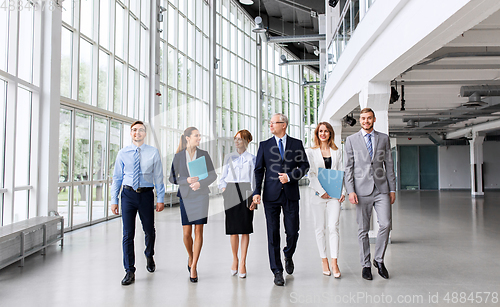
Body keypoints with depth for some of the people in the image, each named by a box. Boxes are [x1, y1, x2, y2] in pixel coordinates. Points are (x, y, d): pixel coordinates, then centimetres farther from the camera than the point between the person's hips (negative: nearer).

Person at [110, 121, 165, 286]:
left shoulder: (153, 152, 2)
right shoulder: (123, 153, 4)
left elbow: (158, 177, 2)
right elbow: (117, 177, 7)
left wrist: (160, 198, -3)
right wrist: (114, 200, 2)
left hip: (146, 194, 0)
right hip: (128, 193, 0)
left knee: (149, 230, 11)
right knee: (128, 234, 1)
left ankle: (149, 256, 42)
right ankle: (130, 271, 12)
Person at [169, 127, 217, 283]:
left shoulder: (204, 154, 2)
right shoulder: (179, 156, 1)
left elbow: (213, 175, 1)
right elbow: (172, 178, 2)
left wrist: (200, 183, -16)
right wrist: (187, 180, -15)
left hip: (200, 196, 0)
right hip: (186, 196, 0)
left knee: (198, 231, -3)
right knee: (187, 233, 0)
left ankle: (194, 267, 5)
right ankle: (190, 257, 30)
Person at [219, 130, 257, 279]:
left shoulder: (251, 158, 5)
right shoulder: (229, 157, 12)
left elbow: (254, 179, 2)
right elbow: (223, 177, 13)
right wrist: (223, 192, -1)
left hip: (246, 193, -2)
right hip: (231, 192, 2)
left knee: (245, 228, -1)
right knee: (233, 229, 3)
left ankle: (243, 262, 5)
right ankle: (235, 259, 20)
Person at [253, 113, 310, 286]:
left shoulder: (297, 144, 7)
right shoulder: (264, 145, 8)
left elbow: (304, 165, 5)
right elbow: (258, 170, 4)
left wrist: (290, 176, -11)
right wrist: (257, 192, -7)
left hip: (291, 194, 0)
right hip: (271, 194, 0)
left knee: (293, 232, 3)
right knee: (273, 234, 1)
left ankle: (288, 256, 35)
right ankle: (277, 272, 12)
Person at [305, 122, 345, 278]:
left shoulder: (337, 152, 12)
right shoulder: (310, 152, 5)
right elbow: (311, 174, -2)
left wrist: (342, 192, -2)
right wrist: (320, 191, -11)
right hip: (318, 194, -1)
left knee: (333, 227, -8)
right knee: (320, 229, 4)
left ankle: (334, 262, -3)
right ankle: (324, 261, 15)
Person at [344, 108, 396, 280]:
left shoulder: (384, 138, 11)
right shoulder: (351, 140, 6)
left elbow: (389, 164, 11)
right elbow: (348, 168, 2)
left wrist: (392, 188, 6)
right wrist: (350, 191, -7)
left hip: (381, 189, 2)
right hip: (362, 189, -1)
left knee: (385, 224, -7)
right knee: (363, 229, 3)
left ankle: (379, 260, 14)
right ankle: (366, 265, 16)